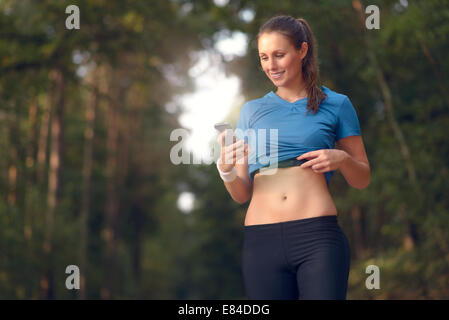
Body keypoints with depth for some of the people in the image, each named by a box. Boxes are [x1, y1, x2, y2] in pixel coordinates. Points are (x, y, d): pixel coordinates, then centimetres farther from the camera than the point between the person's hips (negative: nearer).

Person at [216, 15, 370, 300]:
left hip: (318, 235, -2)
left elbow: (362, 179, 14)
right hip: (261, 241, 2)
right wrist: (226, 170, -6)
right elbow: (242, 194, 15)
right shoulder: (252, 111, 16)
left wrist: (341, 159, -7)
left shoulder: (336, 105, 10)